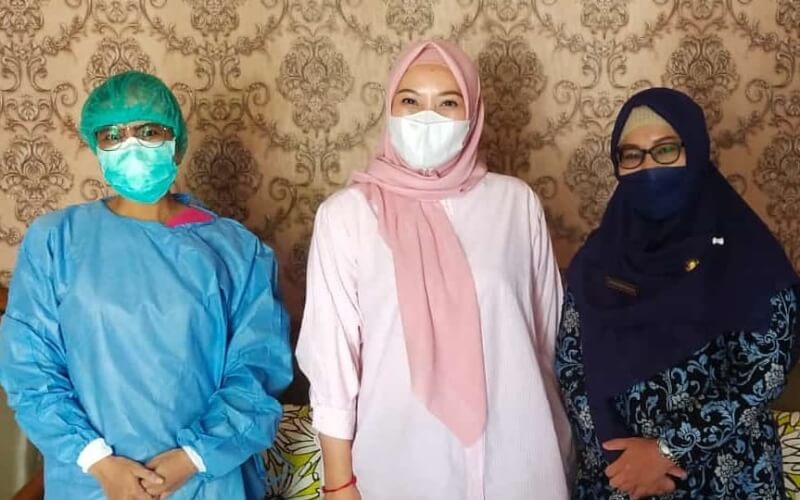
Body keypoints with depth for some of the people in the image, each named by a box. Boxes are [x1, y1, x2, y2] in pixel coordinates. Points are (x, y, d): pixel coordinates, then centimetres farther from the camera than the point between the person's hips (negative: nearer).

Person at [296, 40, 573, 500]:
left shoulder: (517, 202, -2)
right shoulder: (347, 213, -8)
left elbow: (545, 330, 6)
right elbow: (331, 353, -5)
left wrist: (556, 451, 12)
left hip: (513, 455, 2)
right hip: (399, 457, -1)